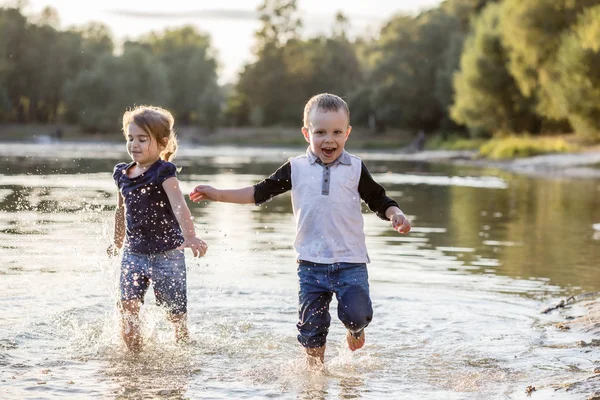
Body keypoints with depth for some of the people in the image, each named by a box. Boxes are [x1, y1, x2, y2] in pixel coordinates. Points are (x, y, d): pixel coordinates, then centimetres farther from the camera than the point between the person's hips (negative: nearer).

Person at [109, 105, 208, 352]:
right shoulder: (122, 174, 4)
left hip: (167, 254, -4)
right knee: (127, 306, -12)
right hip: (134, 254, 5)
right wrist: (117, 242, 32)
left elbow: (178, 205, -32)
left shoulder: (164, 172, -15)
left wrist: (190, 236, -48)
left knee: (175, 313, 8)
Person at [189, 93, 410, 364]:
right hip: (311, 263, 2)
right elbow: (261, 192, 9)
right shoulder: (296, 169, 4)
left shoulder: (355, 169, 2)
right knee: (311, 324, 6)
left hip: (350, 261, -1)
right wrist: (218, 195, 4)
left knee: (357, 315, -15)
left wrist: (395, 215, -15)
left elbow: (378, 200, 6)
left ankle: (355, 329, 20)